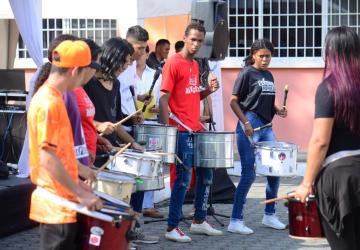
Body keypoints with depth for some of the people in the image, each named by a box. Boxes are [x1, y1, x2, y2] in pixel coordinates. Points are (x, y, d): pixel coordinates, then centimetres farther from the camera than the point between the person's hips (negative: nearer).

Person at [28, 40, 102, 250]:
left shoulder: (48, 97, 11)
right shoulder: (50, 104, -19)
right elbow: (48, 159, -24)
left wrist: (74, 181, 18)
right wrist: (81, 194, -20)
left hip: (57, 201, 10)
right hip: (57, 205, -10)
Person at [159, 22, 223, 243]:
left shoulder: (195, 65, 14)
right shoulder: (173, 64, -11)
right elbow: (163, 99, -15)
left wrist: (209, 90, 3)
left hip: (197, 129, 8)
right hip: (182, 131, -8)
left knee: (206, 174, 13)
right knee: (184, 178, -6)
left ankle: (199, 221, 26)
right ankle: (172, 228, 2)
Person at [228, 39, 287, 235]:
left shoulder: (269, 75, 15)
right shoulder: (247, 73, -5)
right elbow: (233, 101, -8)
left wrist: (277, 110, 5)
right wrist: (245, 122, -18)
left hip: (266, 127, 8)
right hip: (249, 127, -8)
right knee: (249, 174, -8)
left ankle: (269, 216, 23)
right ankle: (235, 221, -1)